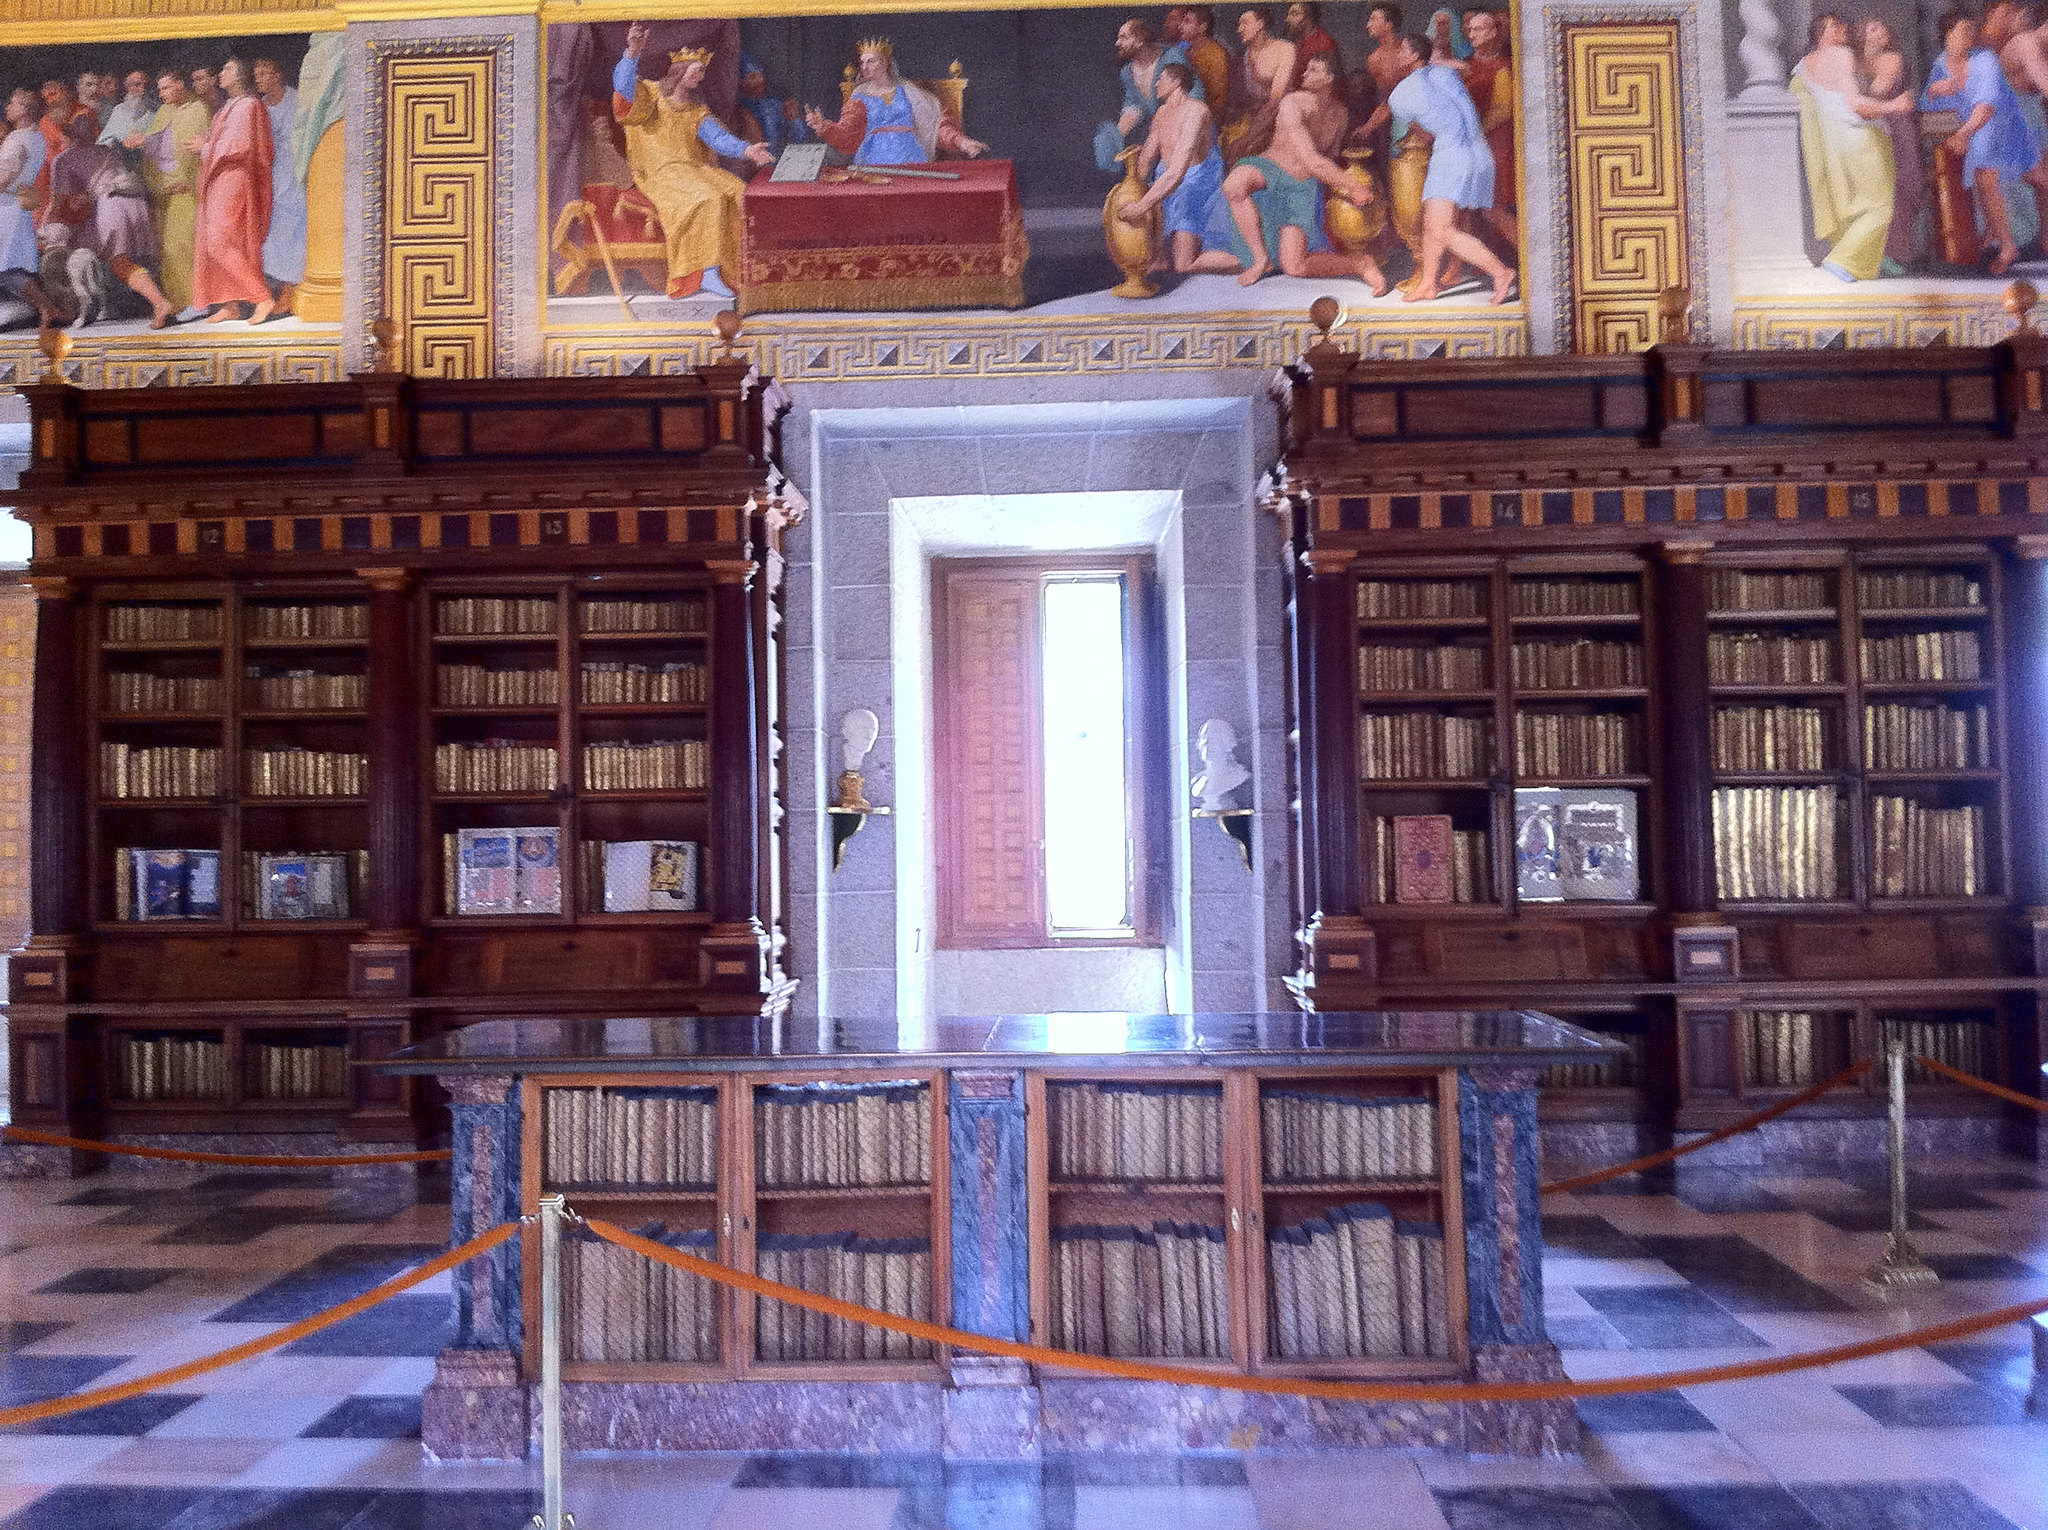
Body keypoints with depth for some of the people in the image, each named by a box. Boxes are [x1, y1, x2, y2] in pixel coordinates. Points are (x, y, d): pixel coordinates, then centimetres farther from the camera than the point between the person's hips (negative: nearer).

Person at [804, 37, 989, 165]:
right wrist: (823, 127, -18)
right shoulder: (860, 98, 15)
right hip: (874, 160, 0)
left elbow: (938, 120, 13)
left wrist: (960, 141, -3)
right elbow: (846, 135, 1)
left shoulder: (907, 91, 16)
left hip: (911, 157, 0)